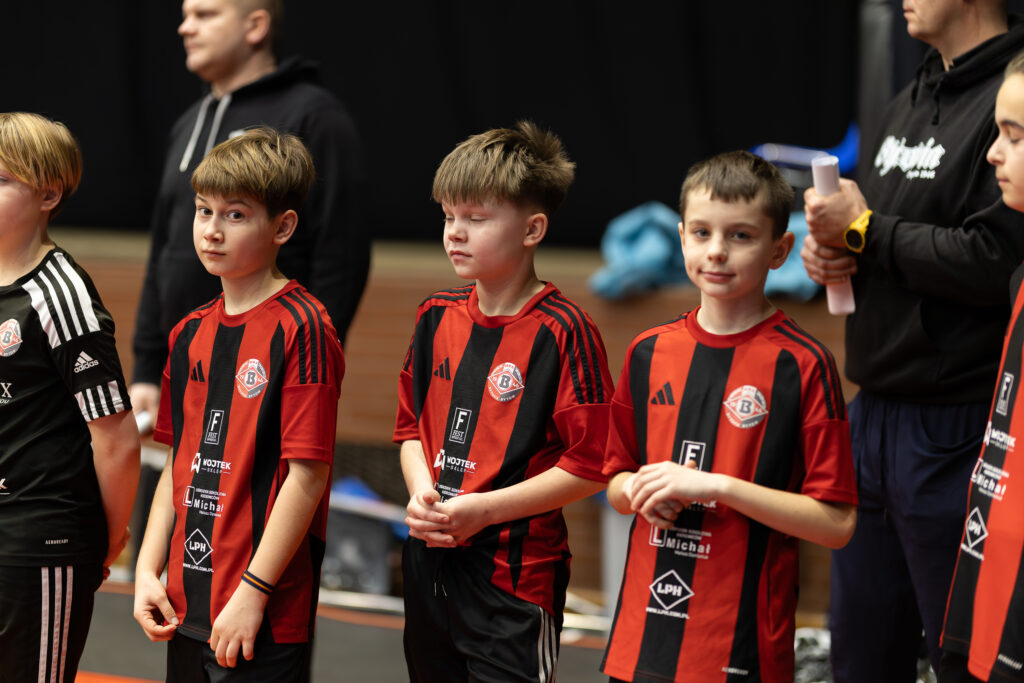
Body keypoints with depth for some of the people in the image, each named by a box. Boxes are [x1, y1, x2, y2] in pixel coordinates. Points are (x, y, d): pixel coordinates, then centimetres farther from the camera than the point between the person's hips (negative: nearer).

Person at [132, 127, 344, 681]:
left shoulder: (301, 328, -12)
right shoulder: (191, 333, 11)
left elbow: (307, 474, -15)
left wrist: (253, 593, -16)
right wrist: (148, 570, 8)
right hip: (186, 608, 7)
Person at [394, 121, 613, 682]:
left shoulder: (563, 331, -13)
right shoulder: (437, 317, 8)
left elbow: (589, 466, -15)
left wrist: (482, 509, -17)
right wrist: (421, 492, -3)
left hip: (516, 575, -6)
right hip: (428, 562, 7)